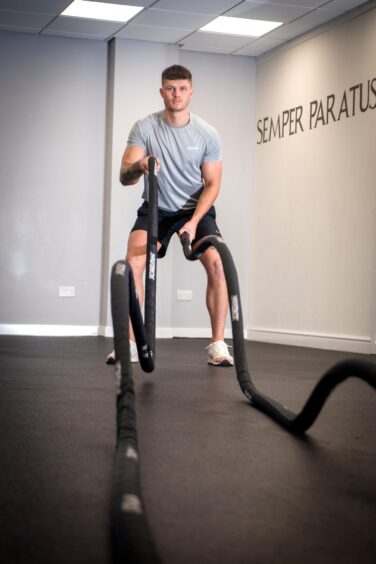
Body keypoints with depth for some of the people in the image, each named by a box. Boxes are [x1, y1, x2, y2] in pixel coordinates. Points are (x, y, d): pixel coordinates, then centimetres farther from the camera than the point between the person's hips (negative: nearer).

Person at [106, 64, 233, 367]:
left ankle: (218, 345, -13)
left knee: (217, 263, -22)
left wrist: (194, 222, -21)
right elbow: (125, 177, -19)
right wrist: (139, 166, -44)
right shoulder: (144, 128, -13)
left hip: (196, 208, 0)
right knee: (133, 262, -24)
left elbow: (212, 184, -7)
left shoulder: (207, 134, -11)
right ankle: (130, 343, -16)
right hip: (156, 208, 0)